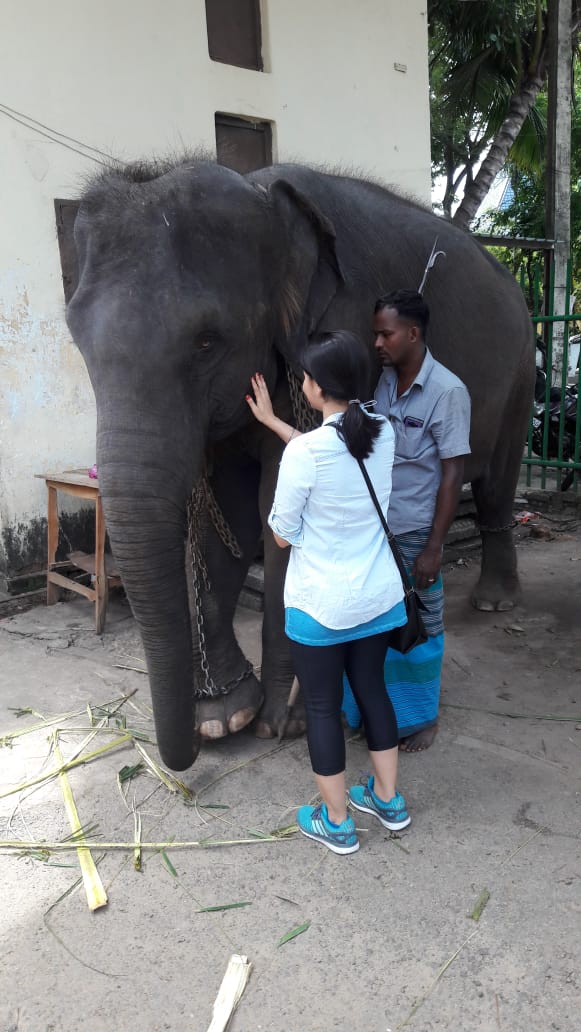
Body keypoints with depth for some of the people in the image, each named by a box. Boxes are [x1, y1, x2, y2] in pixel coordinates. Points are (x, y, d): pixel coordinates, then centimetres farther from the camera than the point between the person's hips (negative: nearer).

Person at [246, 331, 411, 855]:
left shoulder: (304, 453, -23)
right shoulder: (383, 433, -4)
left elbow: (282, 535, -14)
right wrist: (272, 422, 22)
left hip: (321, 605, -6)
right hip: (379, 596, 6)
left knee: (322, 706, 11)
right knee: (372, 689, 22)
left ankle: (336, 822, 26)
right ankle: (388, 799, 36)